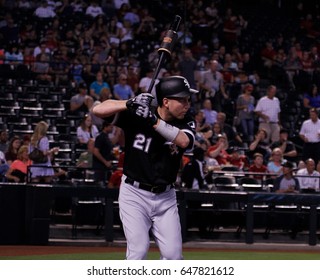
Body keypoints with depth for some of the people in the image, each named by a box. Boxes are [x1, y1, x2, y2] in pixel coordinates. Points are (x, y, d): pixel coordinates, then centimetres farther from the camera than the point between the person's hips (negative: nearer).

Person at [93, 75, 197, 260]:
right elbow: (98, 110, -18)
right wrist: (131, 104, -32)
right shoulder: (136, 115, -11)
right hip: (135, 194, -3)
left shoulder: (186, 122, -3)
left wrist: (153, 120, -30)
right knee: (138, 251, -10)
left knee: (173, 254, 1)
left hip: (166, 197, 3)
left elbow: (183, 141, -25)